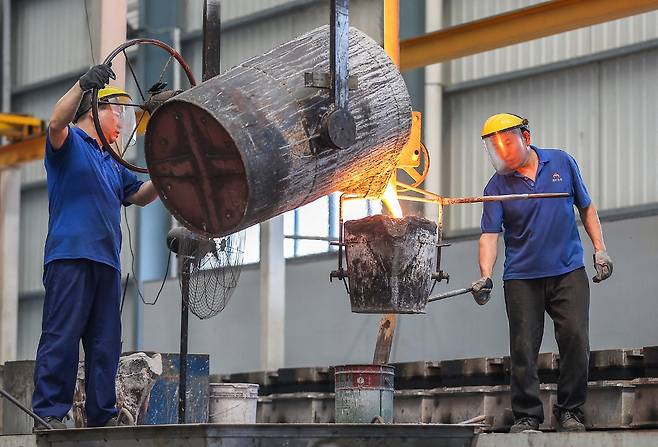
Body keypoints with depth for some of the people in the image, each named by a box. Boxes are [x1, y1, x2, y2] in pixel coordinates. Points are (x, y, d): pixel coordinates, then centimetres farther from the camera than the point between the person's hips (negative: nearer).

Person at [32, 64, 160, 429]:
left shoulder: (112, 163, 28)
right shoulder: (70, 142, 5)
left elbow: (139, 196, 30)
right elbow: (56, 122, -16)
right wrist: (84, 85, -30)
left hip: (107, 260, 8)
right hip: (70, 253, -8)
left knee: (105, 343, 6)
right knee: (61, 337, -11)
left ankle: (102, 415, 9)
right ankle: (48, 413, -13)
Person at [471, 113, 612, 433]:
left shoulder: (562, 163, 5)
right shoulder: (497, 186, 0)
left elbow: (586, 208, 14)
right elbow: (490, 235, -7)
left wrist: (600, 250, 7)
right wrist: (485, 277, -22)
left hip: (569, 273, 1)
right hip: (522, 279, -1)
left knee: (576, 340, -6)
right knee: (523, 349, -3)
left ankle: (570, 412, 6)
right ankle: (527, 416, 6)